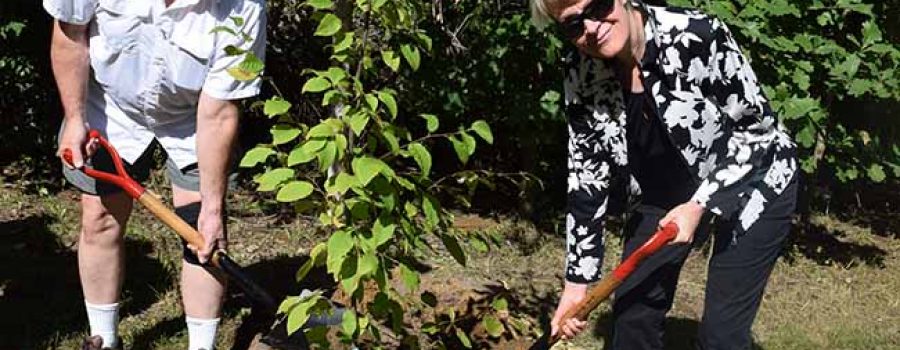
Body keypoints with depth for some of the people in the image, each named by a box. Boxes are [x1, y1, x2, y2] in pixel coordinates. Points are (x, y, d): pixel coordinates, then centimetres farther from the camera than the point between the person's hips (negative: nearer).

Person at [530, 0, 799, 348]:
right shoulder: (581, 74, -17)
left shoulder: (696, 36, -31)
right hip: (664, 189, 5)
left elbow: (758, 127, -20)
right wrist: (576, 282, -10)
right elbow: (587, 179, -9)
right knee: (631, 315, 6)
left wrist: (700, 203, -26)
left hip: (753, 180, -4)